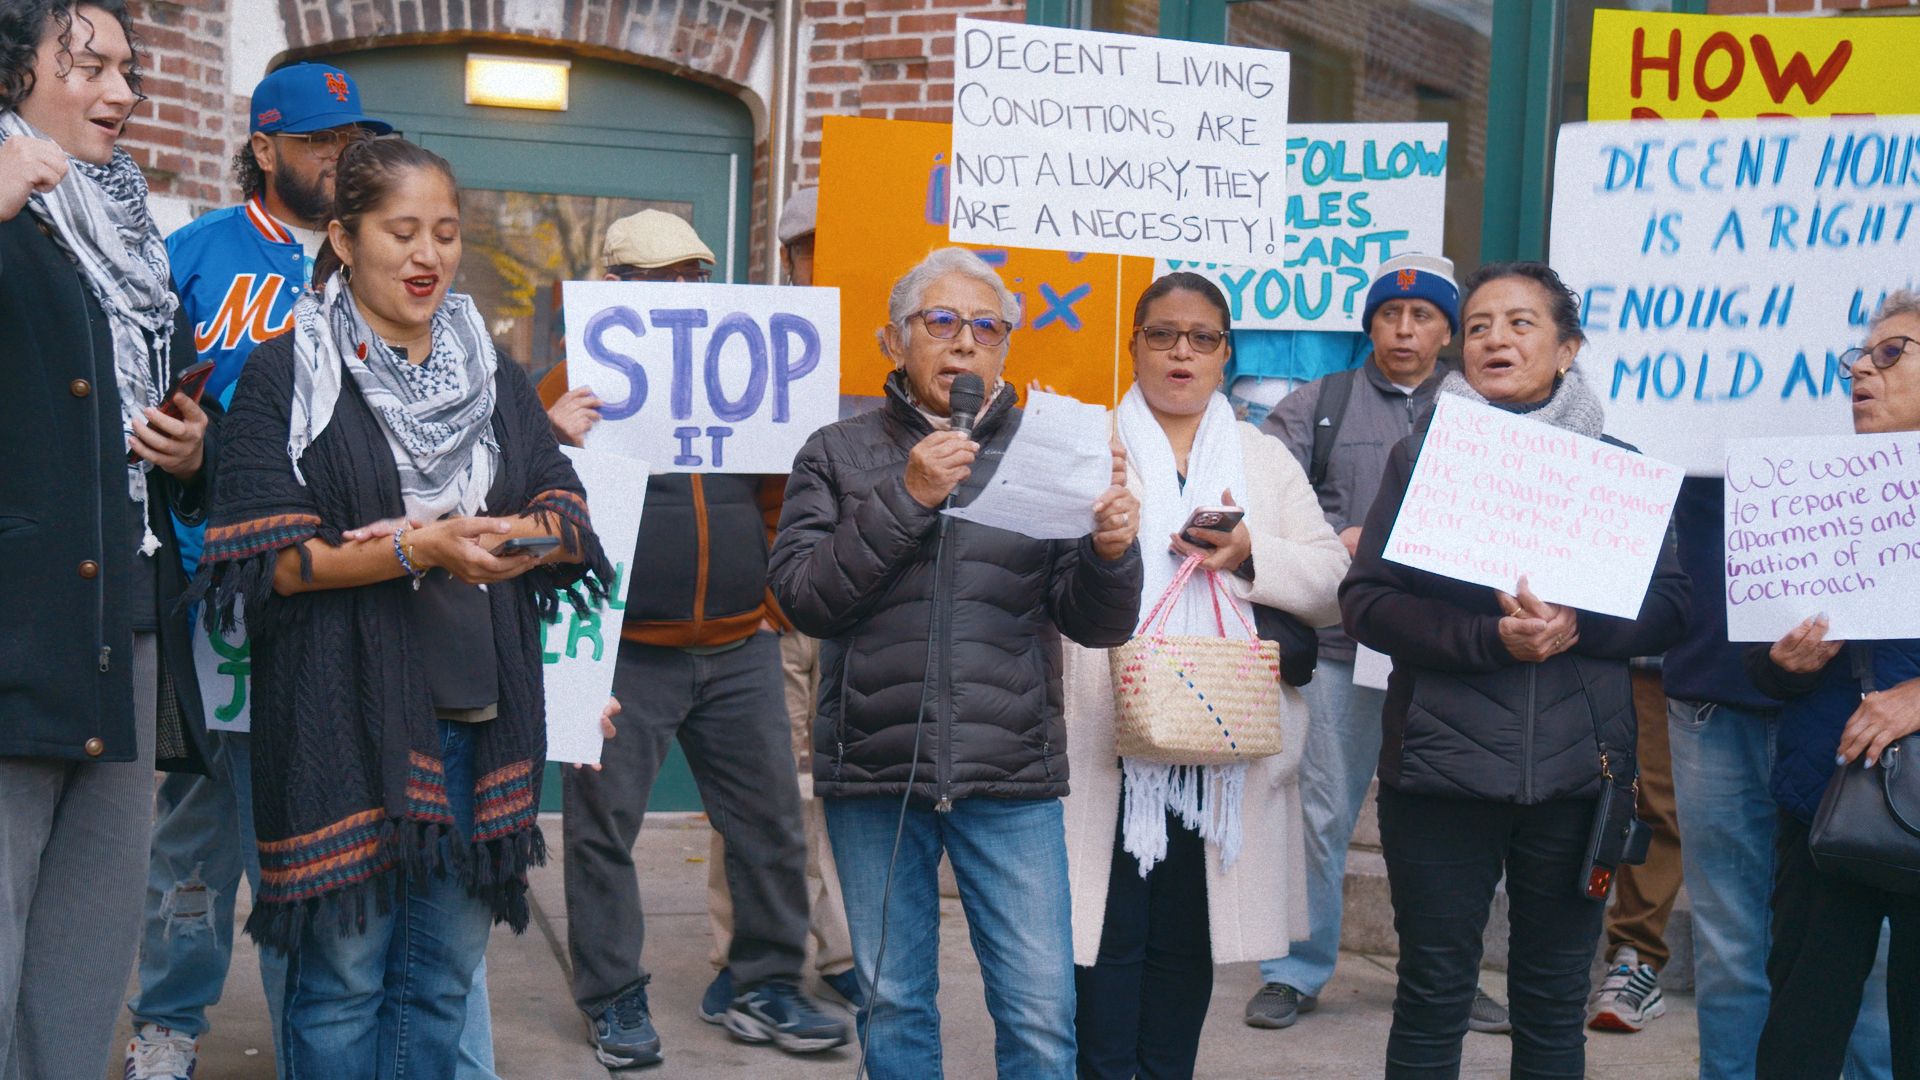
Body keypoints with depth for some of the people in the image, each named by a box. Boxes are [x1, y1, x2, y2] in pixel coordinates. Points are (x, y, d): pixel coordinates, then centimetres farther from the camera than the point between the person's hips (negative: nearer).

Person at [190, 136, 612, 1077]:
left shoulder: (497, 381, 16)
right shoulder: (286, 375, 0)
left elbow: (570, 521, 10)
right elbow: (266, 557, -8)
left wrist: (516, 534, -12)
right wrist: (419, 551, -19)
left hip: (479, 715, 5)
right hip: (345, 711, -5)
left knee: (445, 976, 9)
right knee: (343, 974, -1)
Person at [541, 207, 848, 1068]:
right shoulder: (583, 377, 0)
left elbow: (780, 497, 18)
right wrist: (550, 439, -21)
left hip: (738, 649, 4)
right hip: (622, 650, -4)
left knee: (770, 819, 7)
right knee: (604, 825, 2)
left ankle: (760, 985, 21)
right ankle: (613, 998, 17)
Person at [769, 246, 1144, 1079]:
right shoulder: (839, 455, 7)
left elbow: (1094, 624, 3)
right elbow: (803, 595, -6)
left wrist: (1112, 552, -19)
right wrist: (904, 498, -14)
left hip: (1011, 776, 0)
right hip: (874, 771, 1)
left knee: (1041, 1013, -2)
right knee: (894, 1006, 11)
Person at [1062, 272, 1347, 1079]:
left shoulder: (1267, 461, 15)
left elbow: (1333, 586, 5)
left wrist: (1252, 556, -11)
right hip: (1110, 746, -2)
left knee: (1186, 944, 9)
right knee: (1109, 935, -4)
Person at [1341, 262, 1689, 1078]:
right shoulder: (1422, 456, 5)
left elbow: (1669, 608, 3)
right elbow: (1364, 600, -3)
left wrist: (1575, 625, -17)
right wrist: (1488, 637, -17)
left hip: (1578, 765, 1)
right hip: (1443, 763, -1)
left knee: (1555, 998, 9)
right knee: (1433, 992, 5)